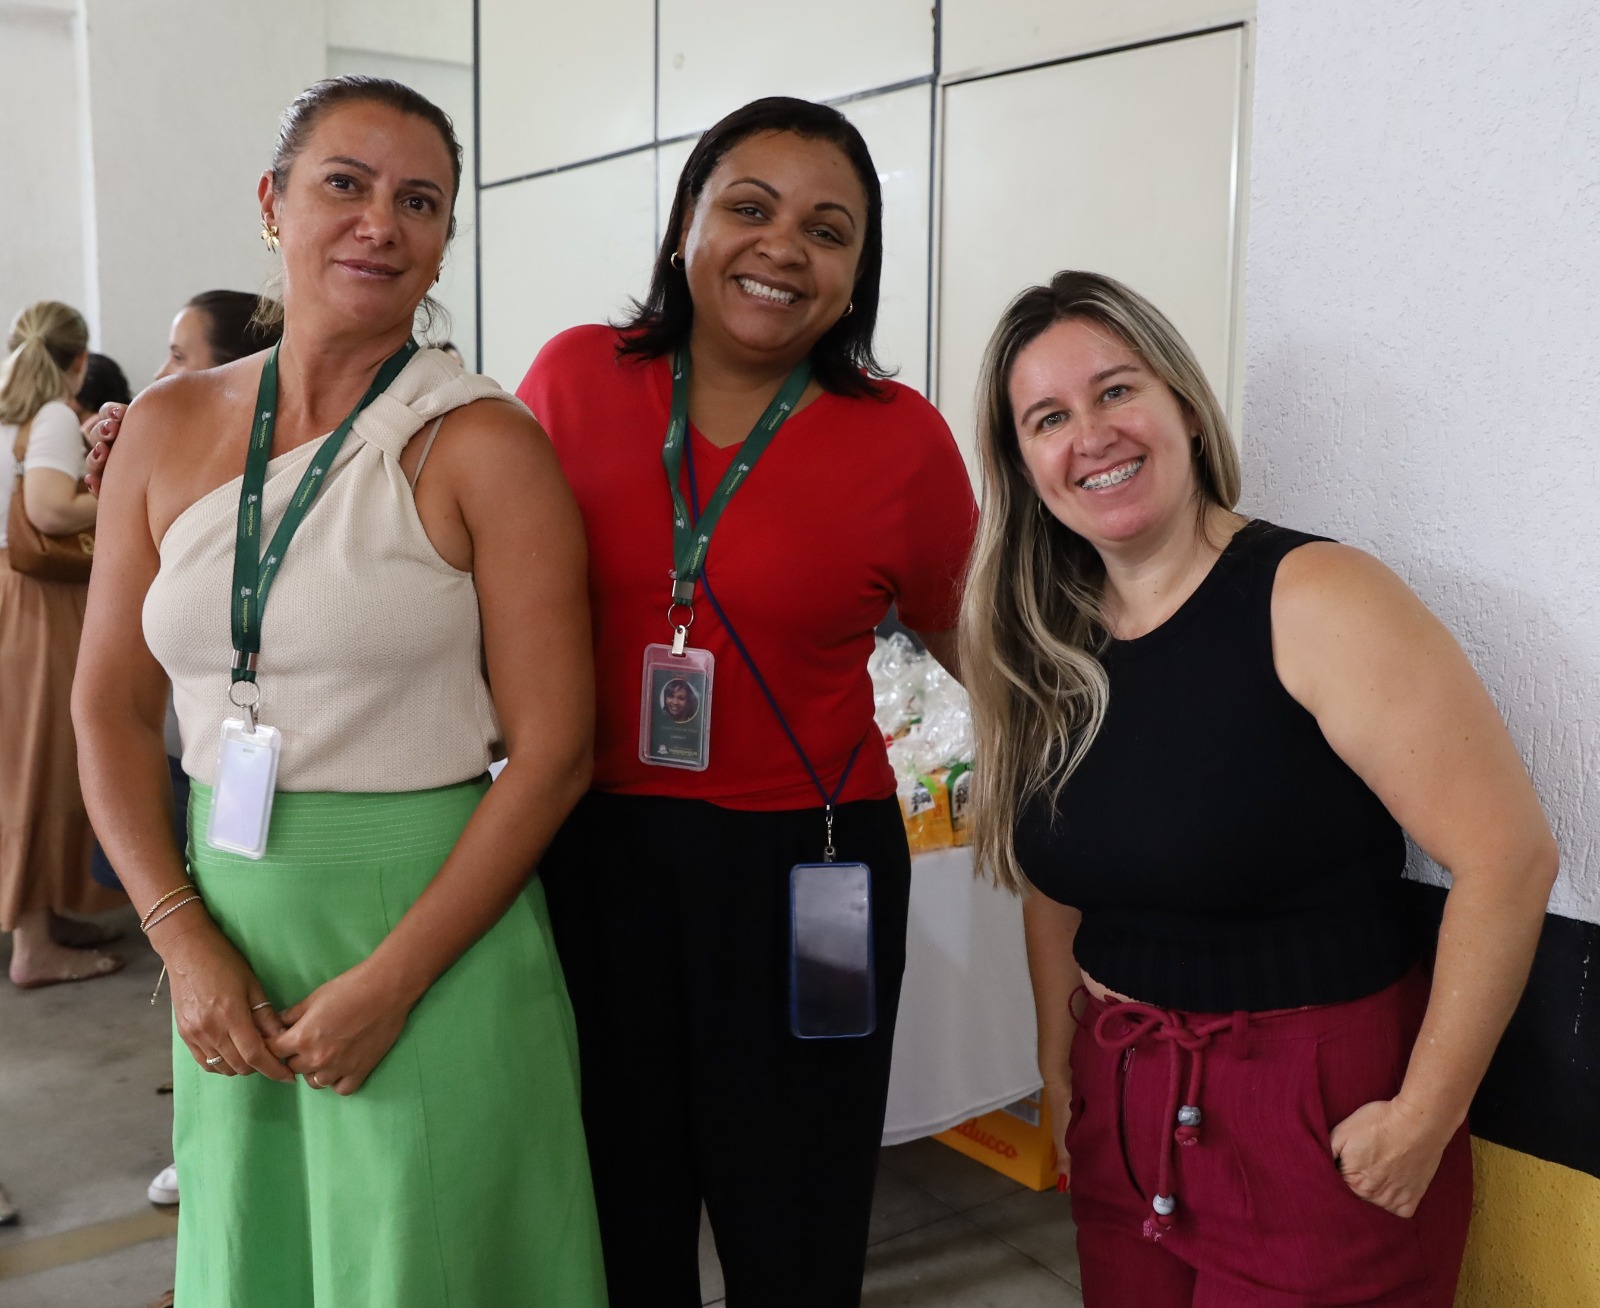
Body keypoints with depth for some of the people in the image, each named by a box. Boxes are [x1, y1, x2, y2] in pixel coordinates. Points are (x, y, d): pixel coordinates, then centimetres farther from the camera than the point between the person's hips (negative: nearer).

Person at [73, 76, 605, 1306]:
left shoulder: (484, 445, -9)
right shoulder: (170, 427, 4)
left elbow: (555, 747, -12)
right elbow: (111, 708, 6)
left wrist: (389, 982, -14)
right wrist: (186, 943, -5)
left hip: (434, 921, -4)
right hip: (229, 935, 4)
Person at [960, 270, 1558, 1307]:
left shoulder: (1313, 601, -17)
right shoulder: (1049, 644, 1)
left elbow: (1509, 855, -20)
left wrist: (1423, 1123, -17)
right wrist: (1060, 1070, 7)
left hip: (1317, 1122, -5)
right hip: (1118, 1118, 5)